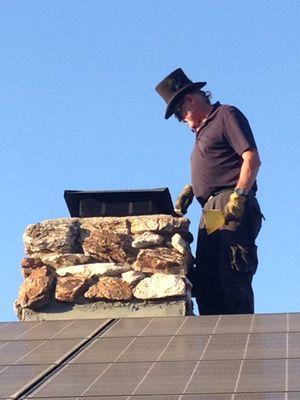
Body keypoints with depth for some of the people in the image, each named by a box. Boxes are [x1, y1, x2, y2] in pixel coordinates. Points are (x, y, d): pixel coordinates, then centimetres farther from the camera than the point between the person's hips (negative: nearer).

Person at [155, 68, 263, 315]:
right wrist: (191, 189, 15)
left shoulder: (226, 115, 4)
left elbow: (252, 159, -8)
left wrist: (238, 195, -19)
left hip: (231, 208, -9)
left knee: (231, 276, -18)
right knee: (206, 281, 0)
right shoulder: (202, 131, 30)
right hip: (210, 211, 9)